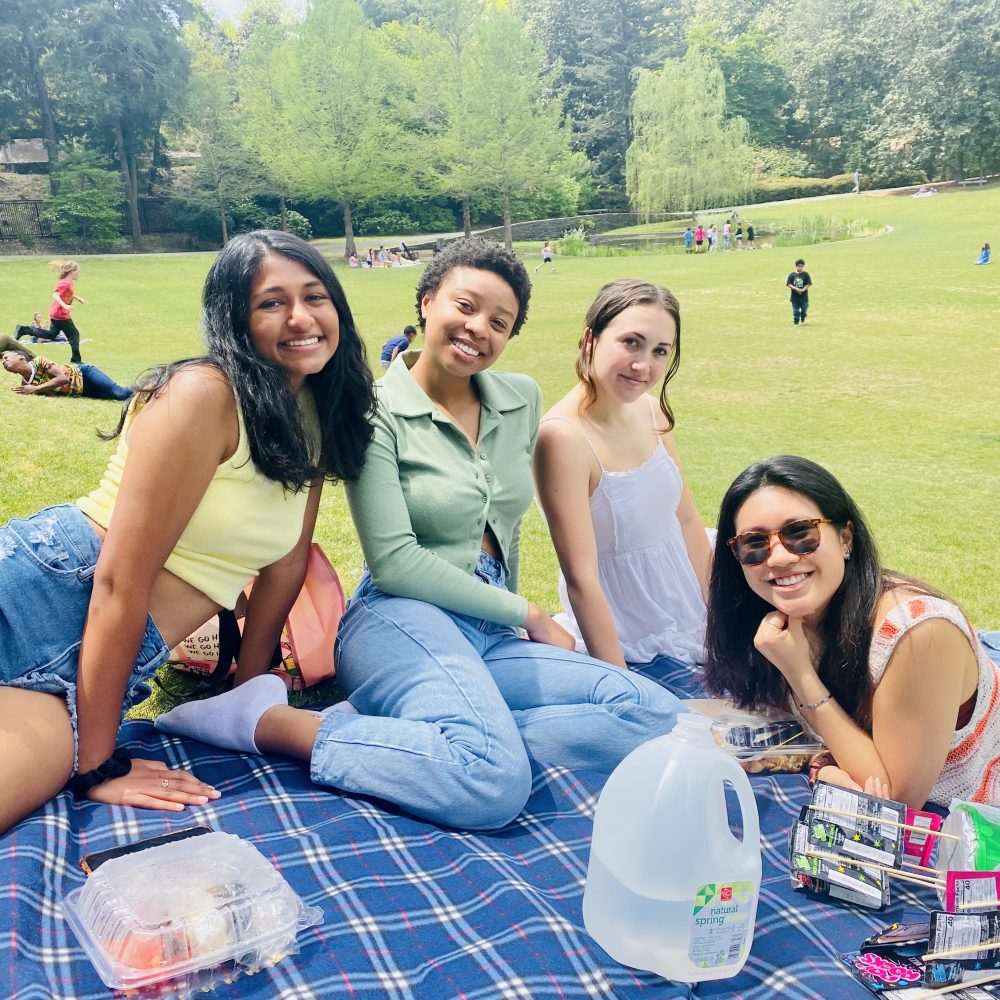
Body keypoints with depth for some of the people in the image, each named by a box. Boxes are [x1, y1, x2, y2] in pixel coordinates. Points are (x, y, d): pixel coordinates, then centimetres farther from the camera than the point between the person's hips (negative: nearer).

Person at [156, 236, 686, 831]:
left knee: (657, 715, -16)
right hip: (403, 621, -7)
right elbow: (395, 561, -11)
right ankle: (266, 720, -16)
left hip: (492, 635, 7)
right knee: (494, 782, -35)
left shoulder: (523, 400, 13)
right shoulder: (378, 412, -5)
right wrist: (526, 614, -7)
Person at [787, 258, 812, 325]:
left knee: (804, 308, -1)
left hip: (804, 295, -1)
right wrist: (796, 288, -16)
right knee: (795, 309, 4)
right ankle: (796, 322, 16)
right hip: (795, 296, 1)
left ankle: (803, 318, 29)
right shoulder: (792, 275, 1)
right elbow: (788, 284, -2)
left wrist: (803, 289, -17)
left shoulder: (806, 274, -1)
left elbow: (809, 284, -3)